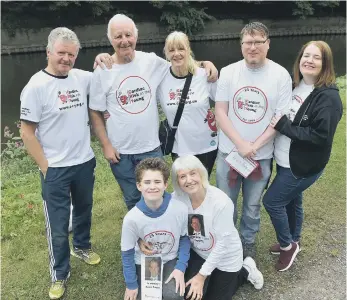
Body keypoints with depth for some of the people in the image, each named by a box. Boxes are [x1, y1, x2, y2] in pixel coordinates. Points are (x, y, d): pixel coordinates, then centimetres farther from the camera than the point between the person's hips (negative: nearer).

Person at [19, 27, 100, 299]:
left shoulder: (82, 78, 0)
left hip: (85, 162, 5)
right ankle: (60, 274, 26)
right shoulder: (36, 86, -13)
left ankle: (81, 246, 49)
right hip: (55, 169, -5)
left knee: (84, 209, 24)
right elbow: (27, 132, -11)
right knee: (58, 226, 5)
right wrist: (45, 167, -12)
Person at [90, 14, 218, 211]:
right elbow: (96, 113, -2)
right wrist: (106, 145, -7)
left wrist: (206, 64, -8)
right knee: (133, 201, 18)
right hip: (120, 151, 0)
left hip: (151, 147, 1)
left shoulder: (152, 61, -4)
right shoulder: (103, 72, -7)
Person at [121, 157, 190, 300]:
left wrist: (181, 268, -10)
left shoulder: (180, 210, -24)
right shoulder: (131, 218, -25)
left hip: (170, 261, 0)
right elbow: (127, 253, -10)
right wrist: (131, 284, -5)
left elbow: (184, 238, -4)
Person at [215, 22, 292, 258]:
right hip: (228, 152, 1)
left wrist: (254, 147, -15)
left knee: (252, 205, 16)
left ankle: (248, 241, 41)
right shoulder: (228, 72, -4)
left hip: (261, 155, -1)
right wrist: (240, 144, -15)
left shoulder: (281, 75, -7)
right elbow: (220, 112, -5)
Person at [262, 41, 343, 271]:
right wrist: (276, 122, -4)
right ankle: (292, 242, 42)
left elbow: (321, 136, -26)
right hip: (285, 160, 7)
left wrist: (284, 127, -25)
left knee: (272, 201, -3)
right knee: (292, 201, 21)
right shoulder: (295, 86, 4)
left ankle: (288, 245, 21)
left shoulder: (329, 97, -19)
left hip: (305, 165, -7)